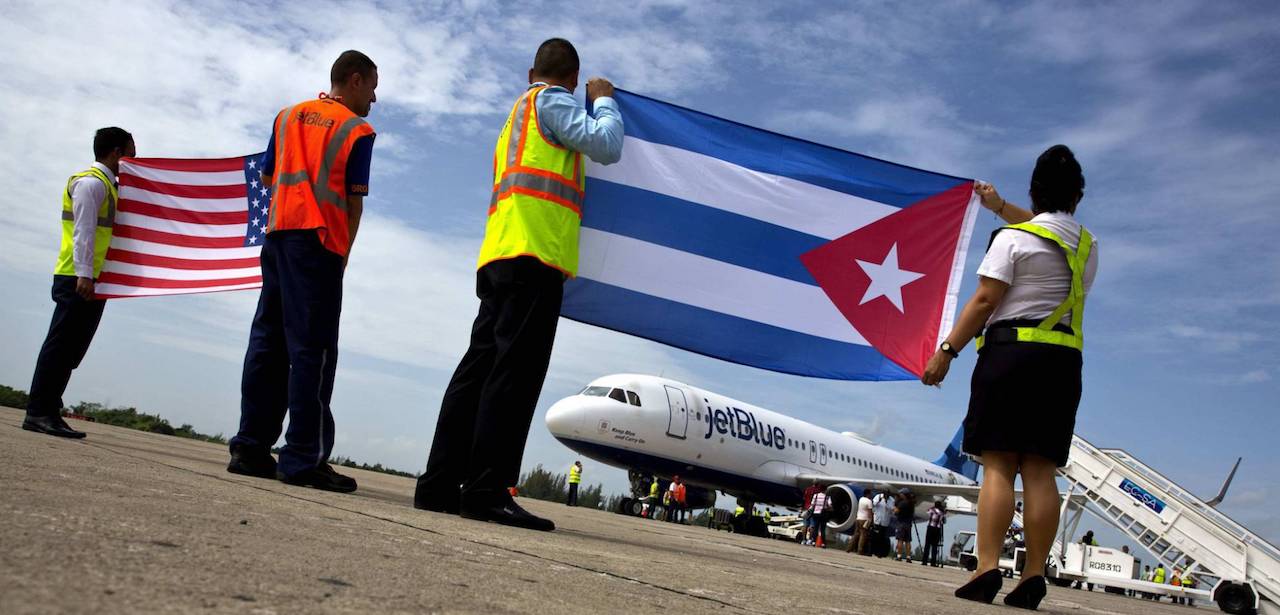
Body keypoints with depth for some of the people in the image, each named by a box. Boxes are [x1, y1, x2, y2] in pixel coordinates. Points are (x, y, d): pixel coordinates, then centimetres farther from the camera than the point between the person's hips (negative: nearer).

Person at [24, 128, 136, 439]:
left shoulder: (105, 185, 23)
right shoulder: (91, 182, -7)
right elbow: (83, 230, -17)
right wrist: (84, 274, -24)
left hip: (90, 280, 9)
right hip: (78, 278, -9)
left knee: (70, 349, 8)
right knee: (61, 344, -9)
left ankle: (48, 412, 11)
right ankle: (38, 413, -7)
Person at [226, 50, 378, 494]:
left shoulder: (288, 116, 18)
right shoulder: (357, 129, 1)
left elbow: (267, 178, 20)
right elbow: (354, 201, -4)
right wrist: (344, 253, 1)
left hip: (278, 233, 6)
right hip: (320, 241, -6)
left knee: (268, 341, 8)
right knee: (312, 349, -7)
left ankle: (251, 447, 9)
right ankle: (304, 458, -9)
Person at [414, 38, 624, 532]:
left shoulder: (519, 113, 33)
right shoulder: (552, 101, 6)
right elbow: (606, 146, -5)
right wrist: (603, 99, 12)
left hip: (499, 258, 9)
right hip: (534, 253, -9)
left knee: (479, 368, 5)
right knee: (514, 371, -15)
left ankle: (440, 485, 4)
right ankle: (486, 490, -20)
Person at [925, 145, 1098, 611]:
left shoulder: (1011, 238, -2)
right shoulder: (1087, 246, 17)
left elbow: (984, 300, -10)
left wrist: (946, 351, -8)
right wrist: (1000, 206, 46)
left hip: (1010, 350, -5)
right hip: (1063, 360, 5)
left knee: (998, 465, -8)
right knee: (1040, 471, 1)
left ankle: (986, 570, -15)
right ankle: (1033, 577, -2)